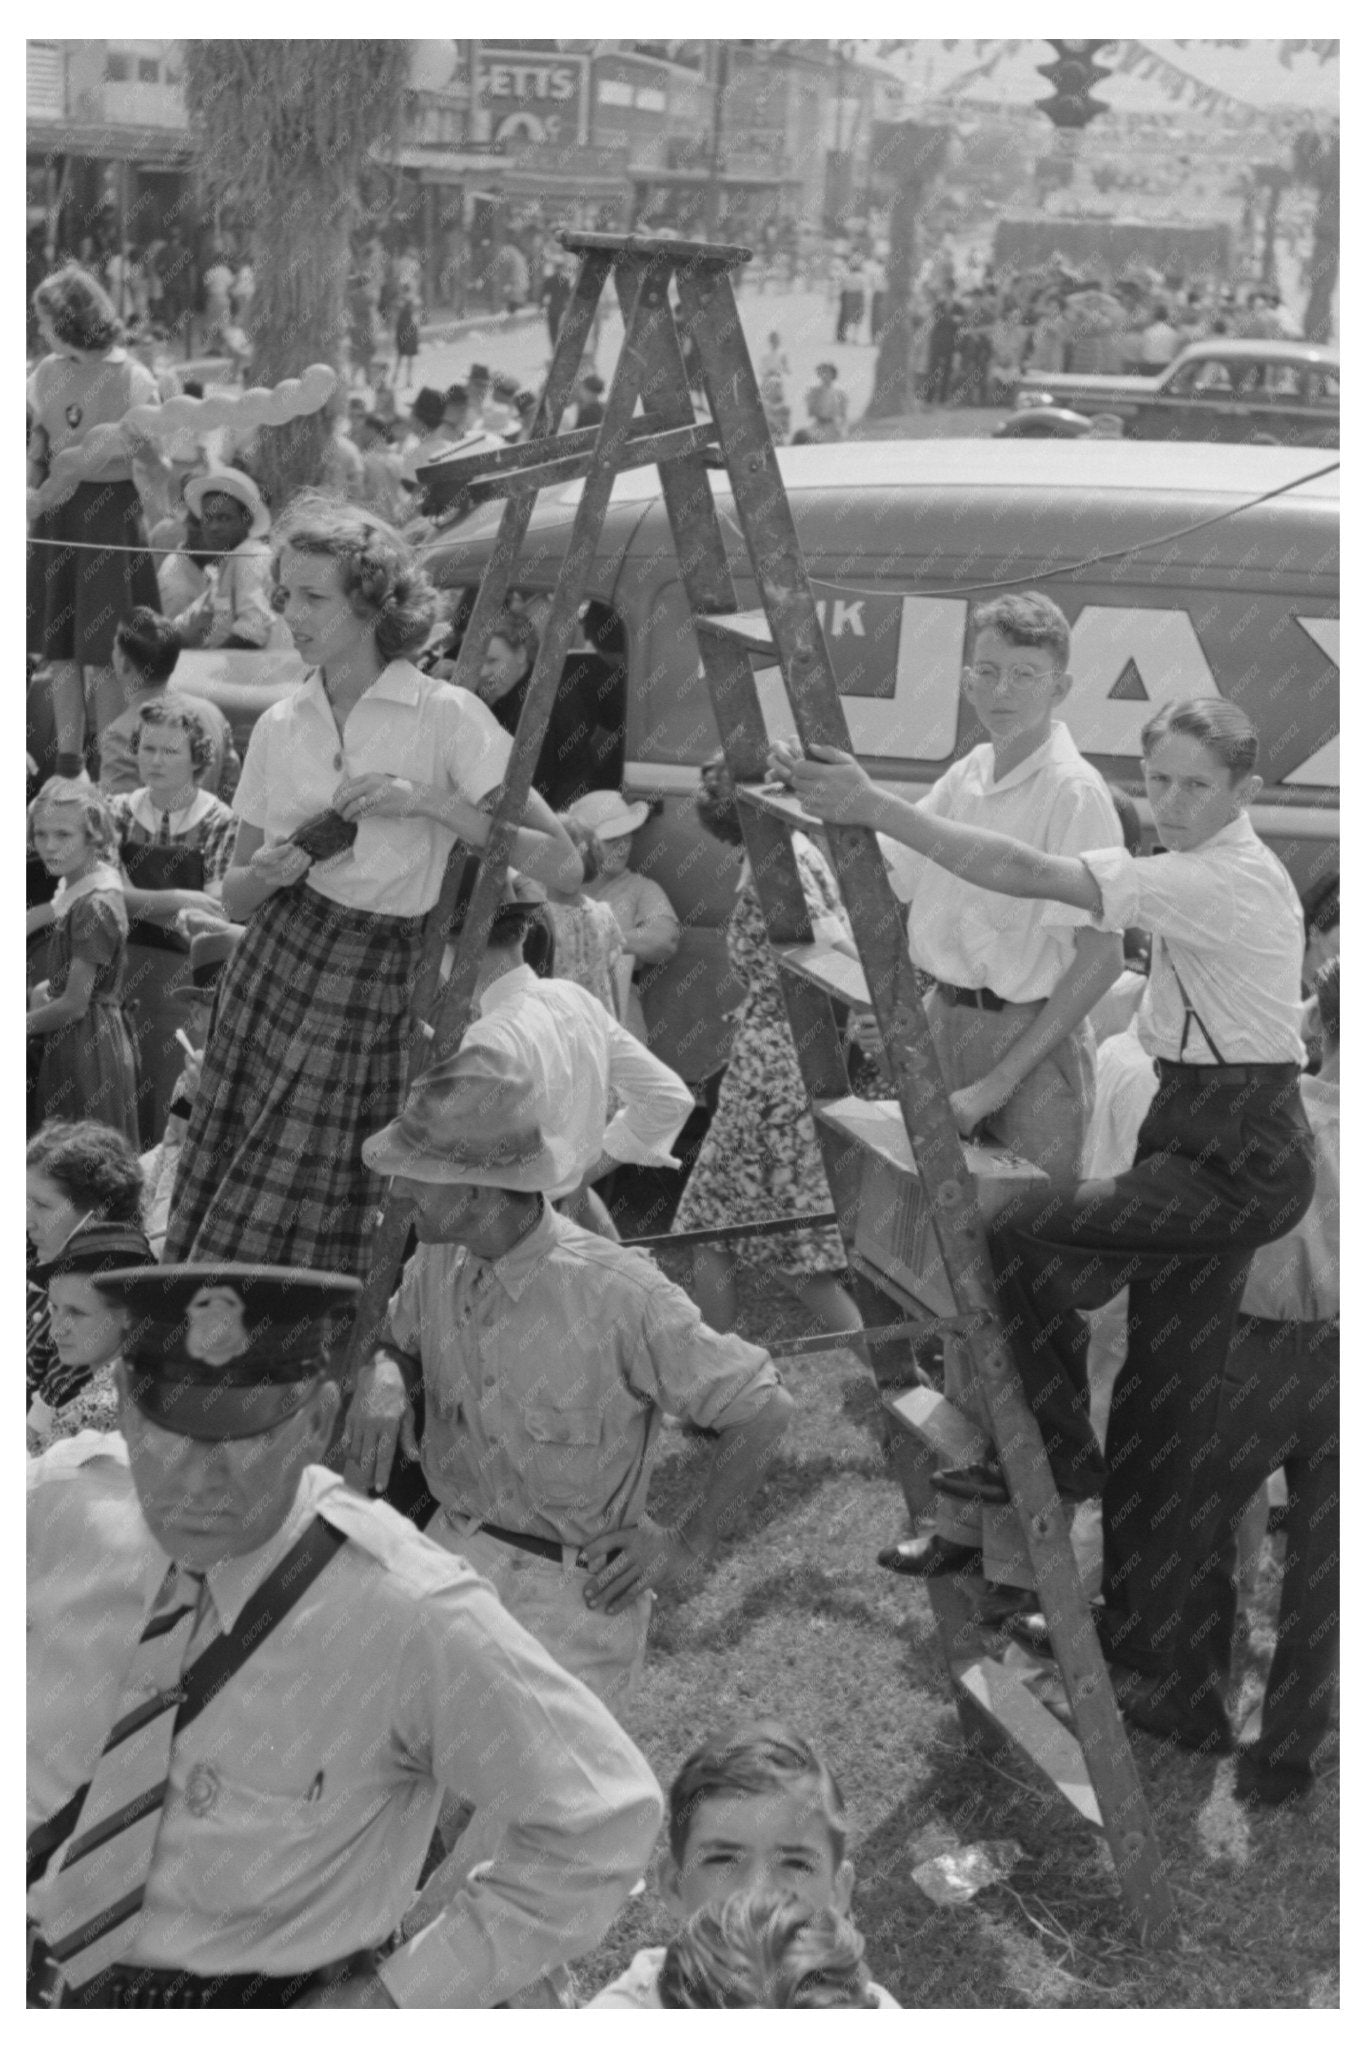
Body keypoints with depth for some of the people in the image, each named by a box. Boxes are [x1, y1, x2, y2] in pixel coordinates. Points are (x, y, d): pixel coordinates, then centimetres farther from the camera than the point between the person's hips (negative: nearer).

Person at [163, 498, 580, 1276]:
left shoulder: (446, 716, -5)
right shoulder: (281, 725, 8)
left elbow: (562, 861, -10)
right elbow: (234, 897, 15)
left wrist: (432, 803, -18)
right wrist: (266, 873, -8)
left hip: (375, 989, -4)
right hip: (272, 967, 4)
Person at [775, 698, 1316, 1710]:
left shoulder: (1220, 882, -19)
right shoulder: (1218, 873, 14)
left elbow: (1030, 876, -28)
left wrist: (876, 810, -30)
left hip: (1239, 1154, -10)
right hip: (1214, 1144, 10)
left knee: (1022, 1239, -20)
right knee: (1165, 1405, 11)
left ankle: (1058, 1456, -1)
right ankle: (1137, 1649, 18)